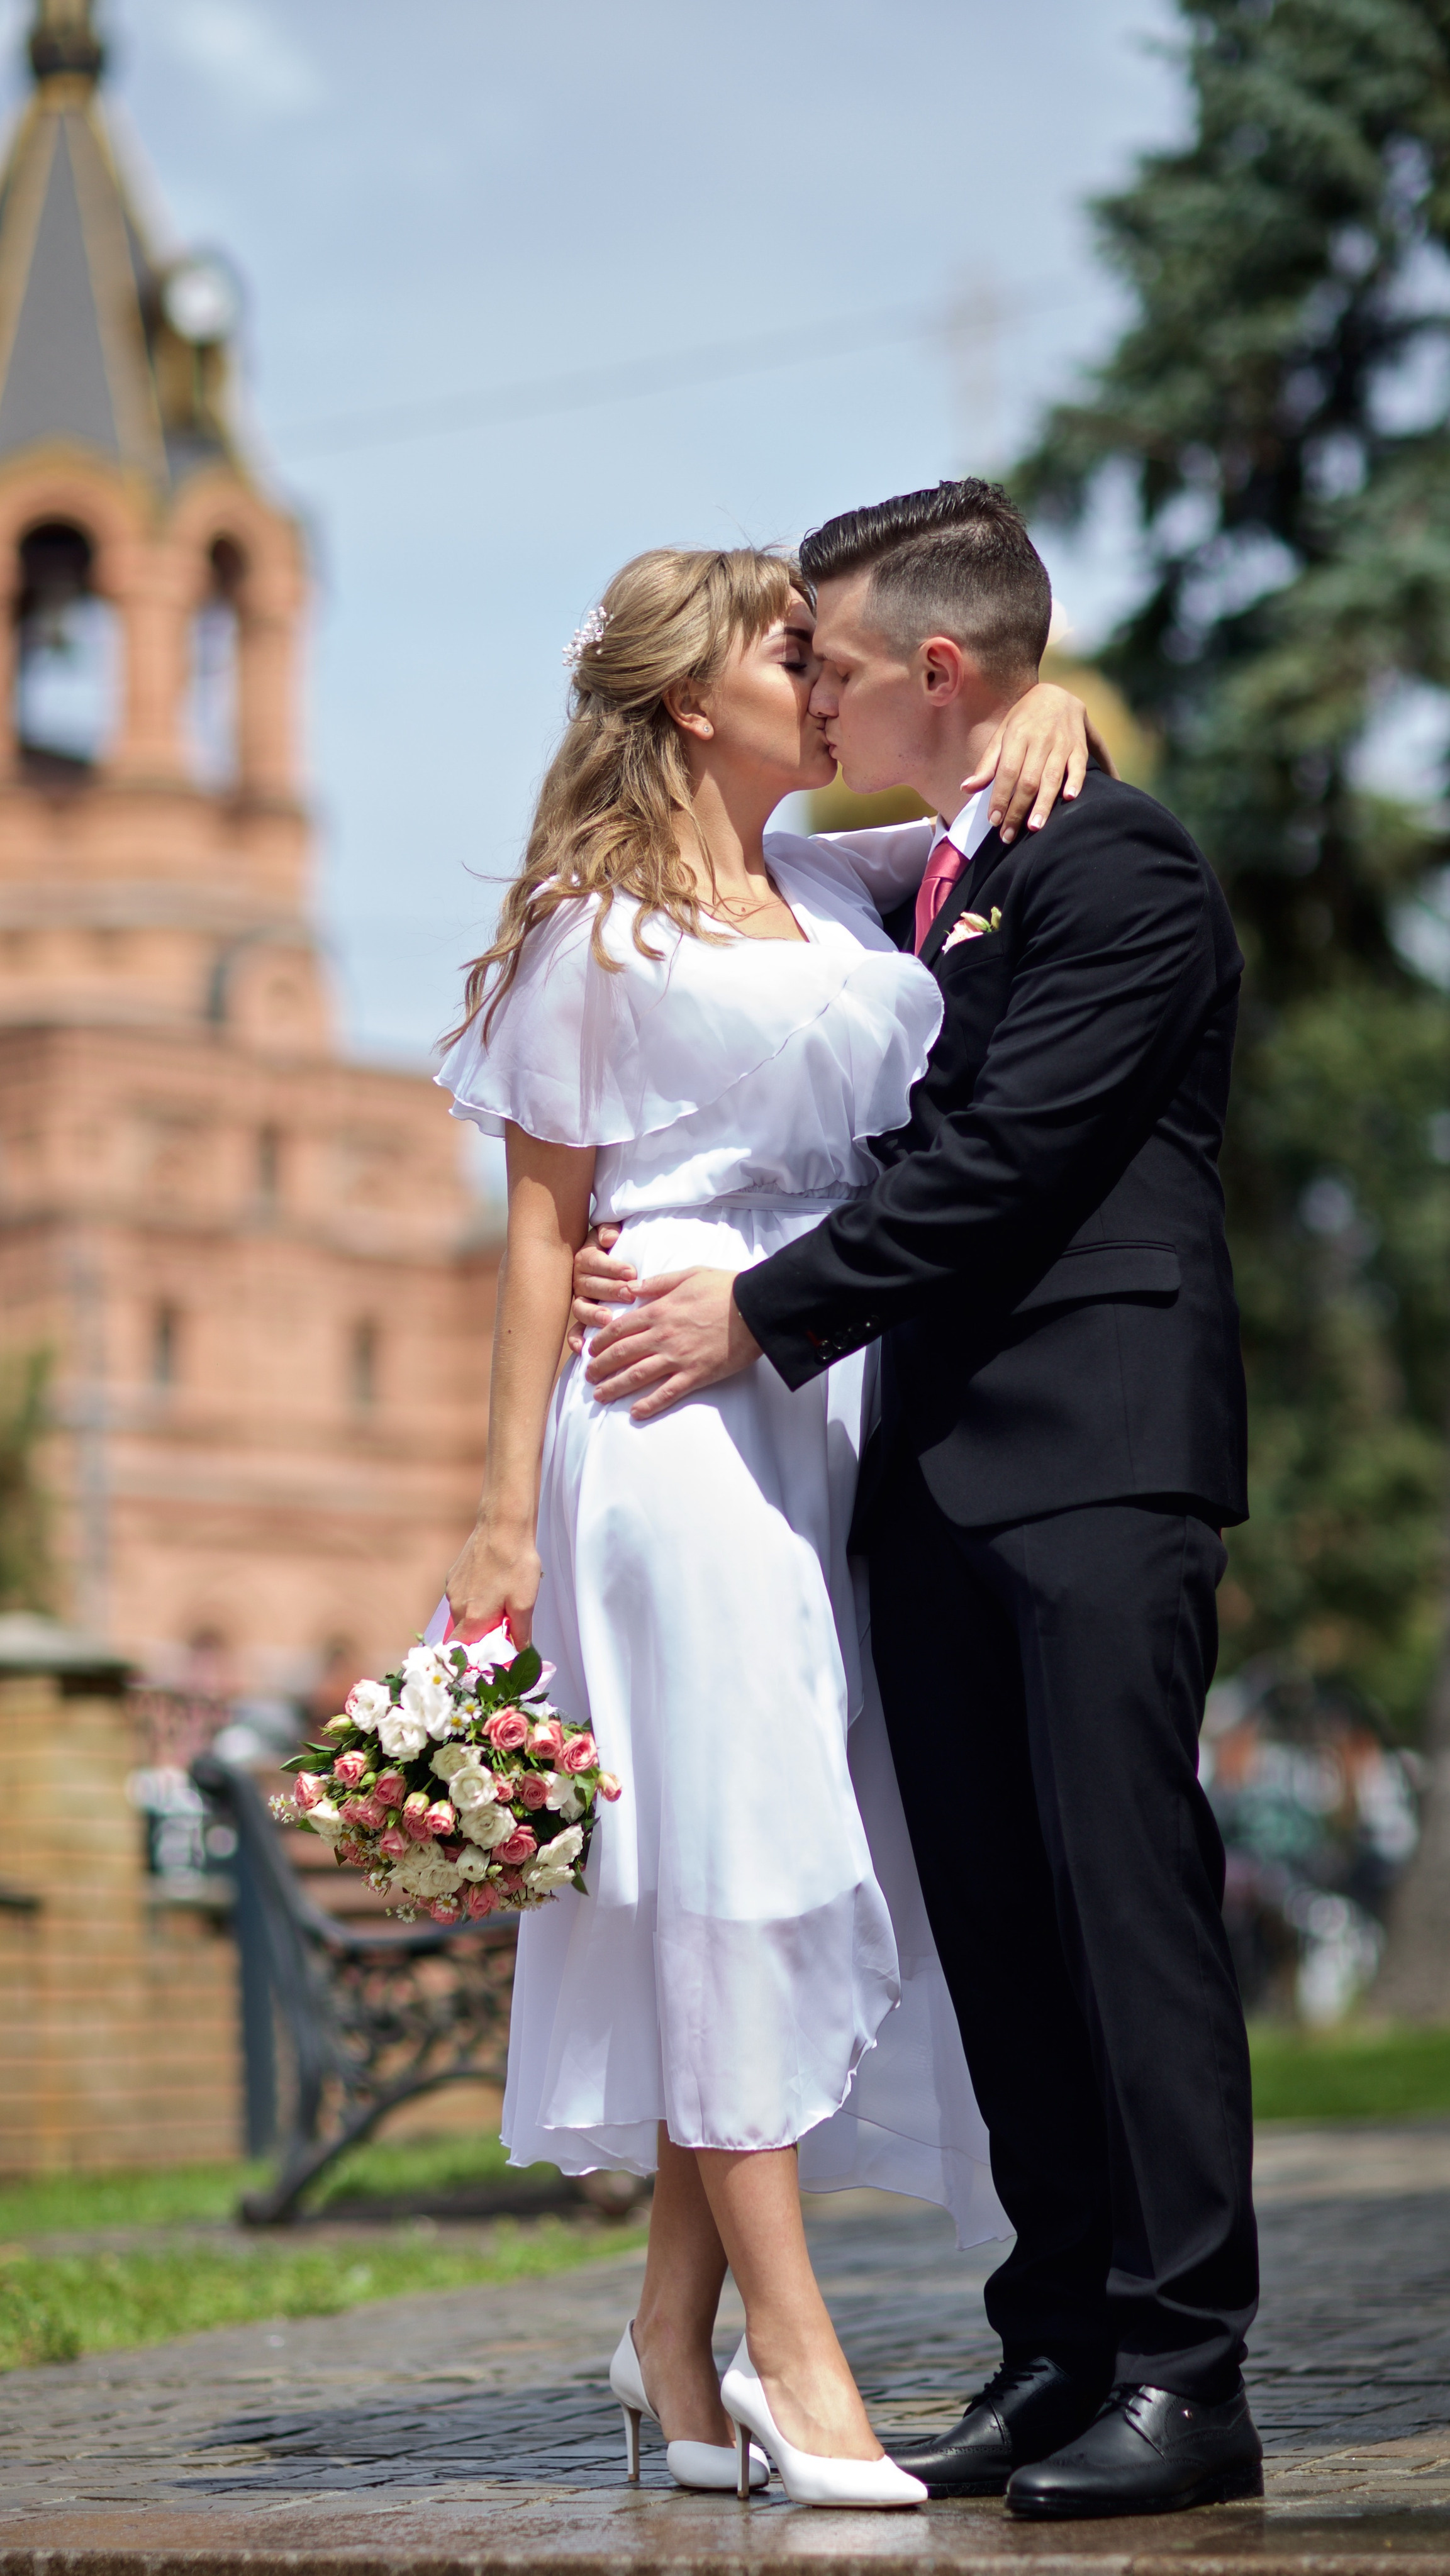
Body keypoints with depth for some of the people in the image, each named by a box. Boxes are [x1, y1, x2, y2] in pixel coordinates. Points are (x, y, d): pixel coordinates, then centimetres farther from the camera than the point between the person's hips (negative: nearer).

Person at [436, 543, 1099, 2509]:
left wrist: (1049, 714, 4)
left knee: (793, 1848, 4)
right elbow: (543, 1224, -1)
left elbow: (1027, 771, 29)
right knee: (727, 1838, -7)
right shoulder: (594, 926, 1)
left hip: (832, 1407, 6)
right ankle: (791, 2350, -5)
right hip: (672, 1408, -6)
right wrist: (507, 1514, -5)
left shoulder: (844, 891, 16)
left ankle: (677, 2329, 13)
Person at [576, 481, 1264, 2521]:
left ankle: (1183, 2374, -5)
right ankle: (1057, 2352, 13)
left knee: (1125, 1901, -9)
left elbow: (1001, 1165, -14)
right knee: (995, 1929, 7)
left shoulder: (1118, 866, -7)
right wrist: (717, 1278, 9)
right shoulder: (931, 879, 20)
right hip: (943, 1471, 9)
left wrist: (761, 1313, -9)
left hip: (1095, 1459, -9)